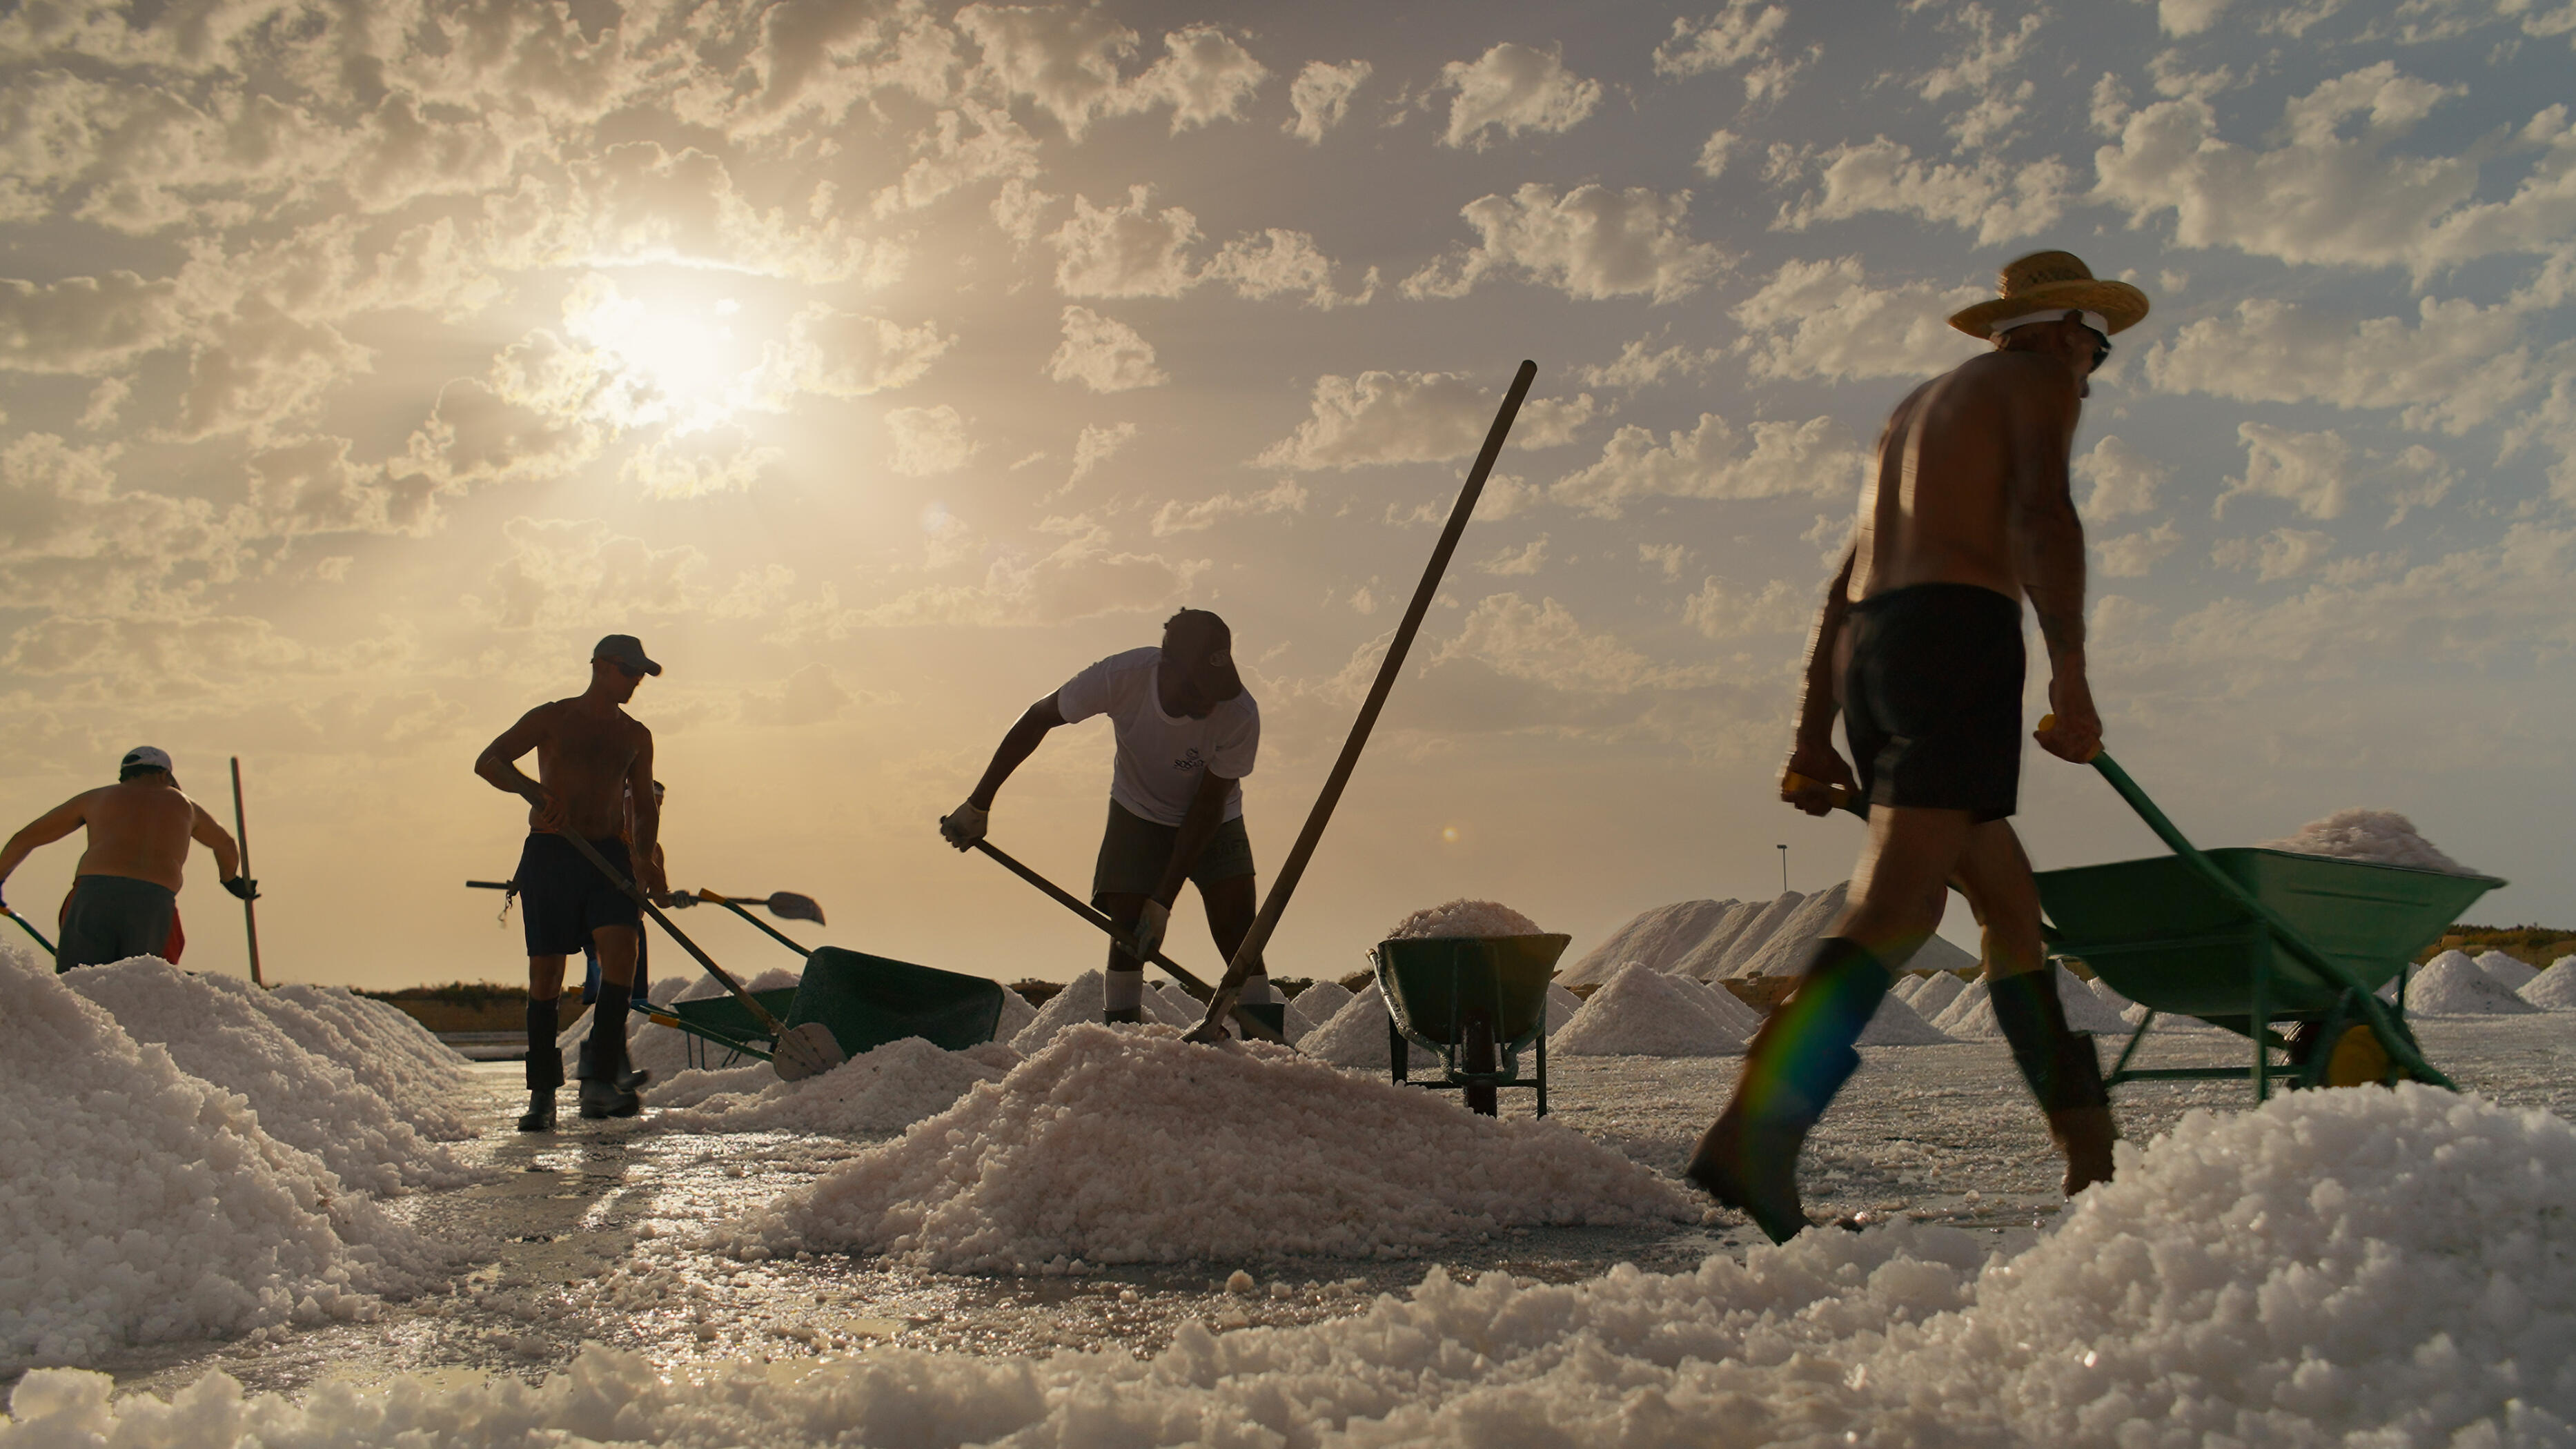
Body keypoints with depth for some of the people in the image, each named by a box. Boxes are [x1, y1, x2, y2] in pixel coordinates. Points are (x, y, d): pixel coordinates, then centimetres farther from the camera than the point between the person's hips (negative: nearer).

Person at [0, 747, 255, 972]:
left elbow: (24, 839, 38)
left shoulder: (96, 798, 29)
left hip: (93, 893, 0)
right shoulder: (184, 804, 31)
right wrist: (231, 880, 71)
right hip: (155, 906, 0)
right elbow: (226, 845, 51)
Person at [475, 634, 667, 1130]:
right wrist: (532, 790, -18)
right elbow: (487, 761, 1)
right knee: (546, 973, -2)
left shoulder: (636, 736, 16)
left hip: (610, 854, 3)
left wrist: (647, 858, 1)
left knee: (621, 949, -18)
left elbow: (645, 806, 19)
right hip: (550, 852, -2)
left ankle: (601, 1081, -19)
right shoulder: (552, 718, 6)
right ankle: (543, 1093, 7)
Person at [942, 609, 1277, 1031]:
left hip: (1214, 822, -1)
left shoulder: (1240, 715, -33)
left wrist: (1164, 900, -24)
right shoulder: (1121, 676, -31)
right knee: (1127, 929, -12)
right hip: (1138, 814, 1)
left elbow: (1208, 806, -22)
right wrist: (979, 804, -10)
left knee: (1237, 934, -15)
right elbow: (1037, 719, -14)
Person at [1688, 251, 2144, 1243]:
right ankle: (1753, 1133, -33)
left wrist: (1812, 736, 23)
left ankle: (2090, 1150, 19)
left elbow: (1842, 587, 26)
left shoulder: (1917, 407, 32)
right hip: (1960, 632, -8)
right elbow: (2041, 510, -11)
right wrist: (2070, 668, -20)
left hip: (1865, 646, 8)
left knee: (2010, 902, 14)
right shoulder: (2038, 380, 11)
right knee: (1898, 902, -19)